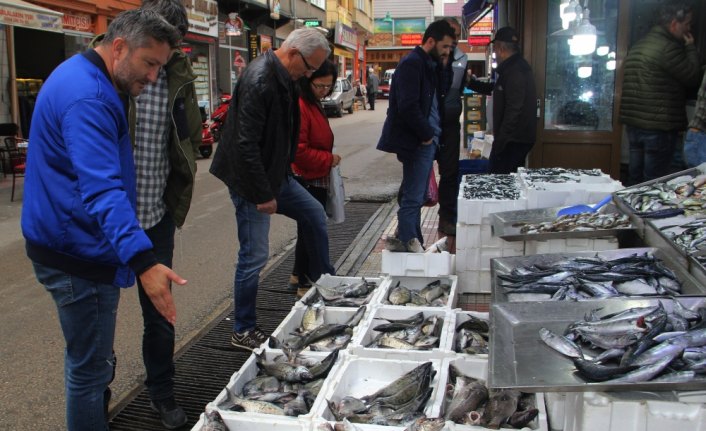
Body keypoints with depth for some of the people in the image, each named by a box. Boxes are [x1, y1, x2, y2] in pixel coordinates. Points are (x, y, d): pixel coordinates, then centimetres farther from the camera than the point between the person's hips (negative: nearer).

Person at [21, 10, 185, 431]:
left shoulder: (85, 78, 12)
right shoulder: (87, 97, -23)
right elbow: (102, 189, -35)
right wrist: (144, 262, -45)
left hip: (73, 243, 11)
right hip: (80, 255, -11)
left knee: (90, 361, 22)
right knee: (91, 368, 2)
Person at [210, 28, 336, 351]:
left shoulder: (282, 77, 6)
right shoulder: (259, 82, -25)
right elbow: (246, 145, -28)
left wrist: (277, 182, 17)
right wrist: (264, 195, -23)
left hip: (275, 174, 10)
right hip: (251, 182, -10)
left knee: (315, 215, 17)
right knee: (254, 257, -2)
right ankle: (243, 331, 13)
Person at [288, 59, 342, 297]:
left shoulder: (313, 104, 13)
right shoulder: (299, 106, -21)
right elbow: (298, 150, -26)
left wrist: (328, 159, 9)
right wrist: (328, 159, -16)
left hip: (316, 179, 10)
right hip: (306, 180, -10)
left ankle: (299, 276, 34)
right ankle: (306, 283, 12)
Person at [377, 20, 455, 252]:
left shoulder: (430, 65, 15)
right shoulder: (412, 64, -14)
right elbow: (408, 106, -22)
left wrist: (432, 133, 4)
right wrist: (426, 134, -14)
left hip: (426, 139, 9)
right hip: (416, 141, -9)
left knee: (416, 195, 14)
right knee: (413, 197, -5)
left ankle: (408, 240, 23)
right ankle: (409, 244, 2)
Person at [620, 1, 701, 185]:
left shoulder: (639, 45, 15)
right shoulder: (668, 47, -14)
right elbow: (693, 78, -8)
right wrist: (691, 48, 3)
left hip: (633, 122, 9)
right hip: (659, 126, -9)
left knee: (636, 179, 12)